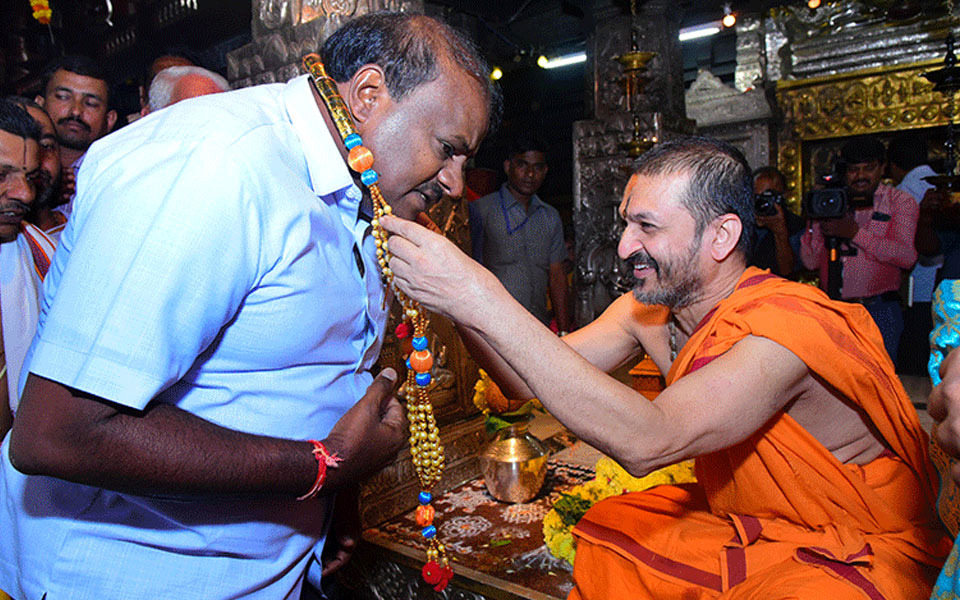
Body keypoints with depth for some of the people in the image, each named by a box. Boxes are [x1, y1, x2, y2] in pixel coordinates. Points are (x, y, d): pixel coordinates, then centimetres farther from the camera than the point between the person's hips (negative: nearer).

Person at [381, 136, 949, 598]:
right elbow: (529, 381, -9)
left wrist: (486, 300, -45)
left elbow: (647, 441, -44)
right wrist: (457, 297, -24)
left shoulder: (790, 325, -30)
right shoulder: (645, 310, -8)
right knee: (601, 535, -7)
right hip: (739, 523, 6)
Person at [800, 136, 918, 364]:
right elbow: (811, 262, 5)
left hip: (878, 311, -2)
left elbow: (907, 257, -10)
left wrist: (855, 232, -17)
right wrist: (815, 223, -10)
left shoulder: (901, 202, 6)